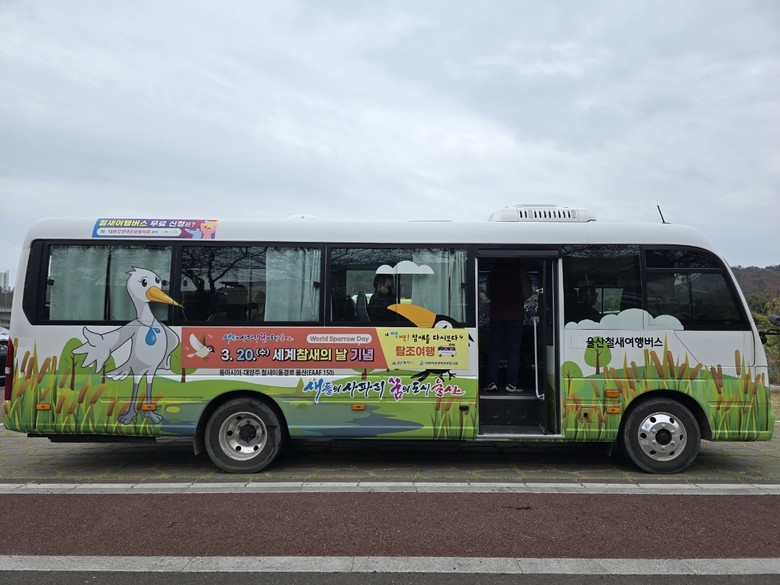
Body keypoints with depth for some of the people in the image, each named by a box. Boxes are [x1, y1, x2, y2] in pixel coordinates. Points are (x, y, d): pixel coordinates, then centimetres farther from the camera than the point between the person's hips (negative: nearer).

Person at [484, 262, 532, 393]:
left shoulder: (493, 273, 7)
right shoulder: (519, 273, 0)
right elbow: (527, 293, -2)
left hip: (496, 315, 2)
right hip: (515, 315, -2)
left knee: (494, 348, 6)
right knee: (514, 349, 1)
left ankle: (492, 382, -1)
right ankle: (512, 383, -2)